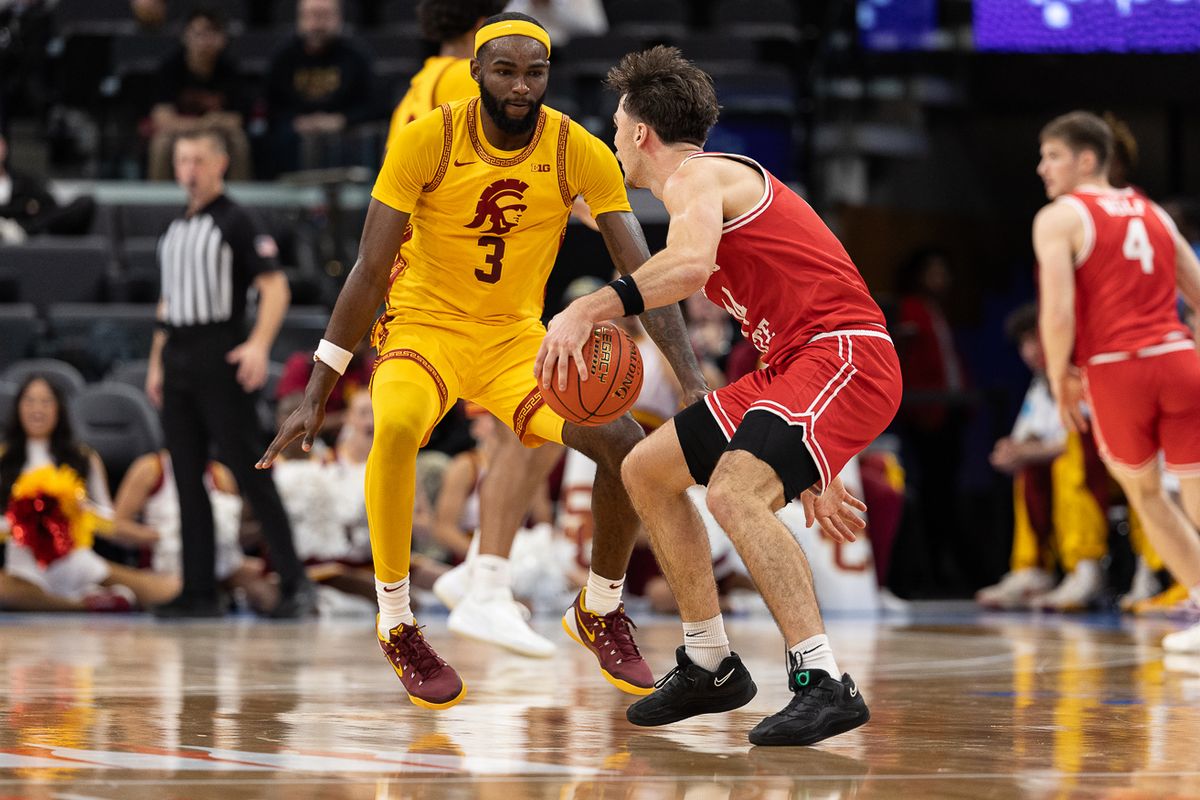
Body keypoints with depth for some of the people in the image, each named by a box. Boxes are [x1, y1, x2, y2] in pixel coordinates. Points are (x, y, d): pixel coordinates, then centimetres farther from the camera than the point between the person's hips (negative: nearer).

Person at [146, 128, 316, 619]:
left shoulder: (235, 223, -4)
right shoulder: (174, 232, 17)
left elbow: (274, 287, -11)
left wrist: (259, 345, -24)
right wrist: (156, 363, 17)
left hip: (220, 361, -7)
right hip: (177, 364, 7)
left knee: (248, 471, -9)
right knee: (188, 480, 5)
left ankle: (294, 582, -7)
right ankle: (199, 591, 7)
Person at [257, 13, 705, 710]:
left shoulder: (581, 154, -13)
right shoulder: (427, 141, -17)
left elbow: (642, 273, -11)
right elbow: (370, 270, -14)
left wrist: (692, 380, -24)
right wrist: (316, 396, -17)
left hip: (516, 339, 3)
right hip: (424, 325, -3)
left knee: (627, 443, -17)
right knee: (396, 428, -35)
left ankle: (601, 612, 10)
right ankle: (397, 624, -17)